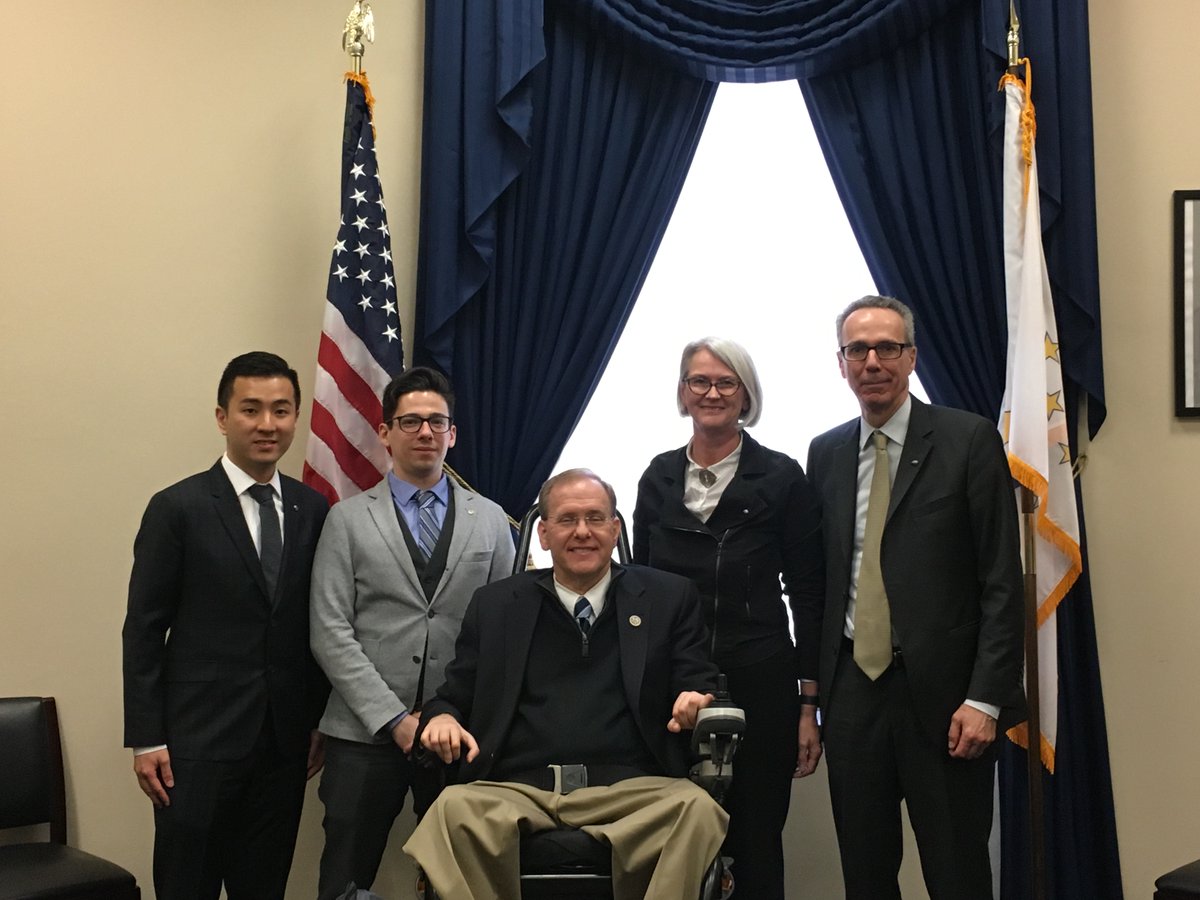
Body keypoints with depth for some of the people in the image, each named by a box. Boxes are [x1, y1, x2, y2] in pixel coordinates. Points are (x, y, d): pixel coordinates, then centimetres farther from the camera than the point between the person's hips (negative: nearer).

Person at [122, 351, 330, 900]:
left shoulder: (313, 511, 6)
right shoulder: (178, 508, -5)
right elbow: (143, 630, -5)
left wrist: (320, 721, 9)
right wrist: (145, 739, -8)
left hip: (285, 740, 4)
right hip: (200, 738, -3)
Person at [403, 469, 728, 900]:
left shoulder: (669, 597, 15)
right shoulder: (494, 604, 18)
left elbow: (699, 684, 11)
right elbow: (455, 696, 17)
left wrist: (695, 701, -14)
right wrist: (442, 717, -7)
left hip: (628, 789, 0)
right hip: (514, 791, 0)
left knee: (697, 808, -32)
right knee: (454, 808, -32)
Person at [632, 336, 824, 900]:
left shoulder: (782, 478, -1)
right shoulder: (659, 478, 8)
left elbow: (808, 595, 0)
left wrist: (809, 705, -4)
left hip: (759, 684, -3)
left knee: (756, 848, 4)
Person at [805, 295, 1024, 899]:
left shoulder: (969, 440, -3)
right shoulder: (825, 453, 10)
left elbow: (1002, 581, -7)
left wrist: (986, 698, -13)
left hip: (941, 691, -4)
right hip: (851, 686, 4)